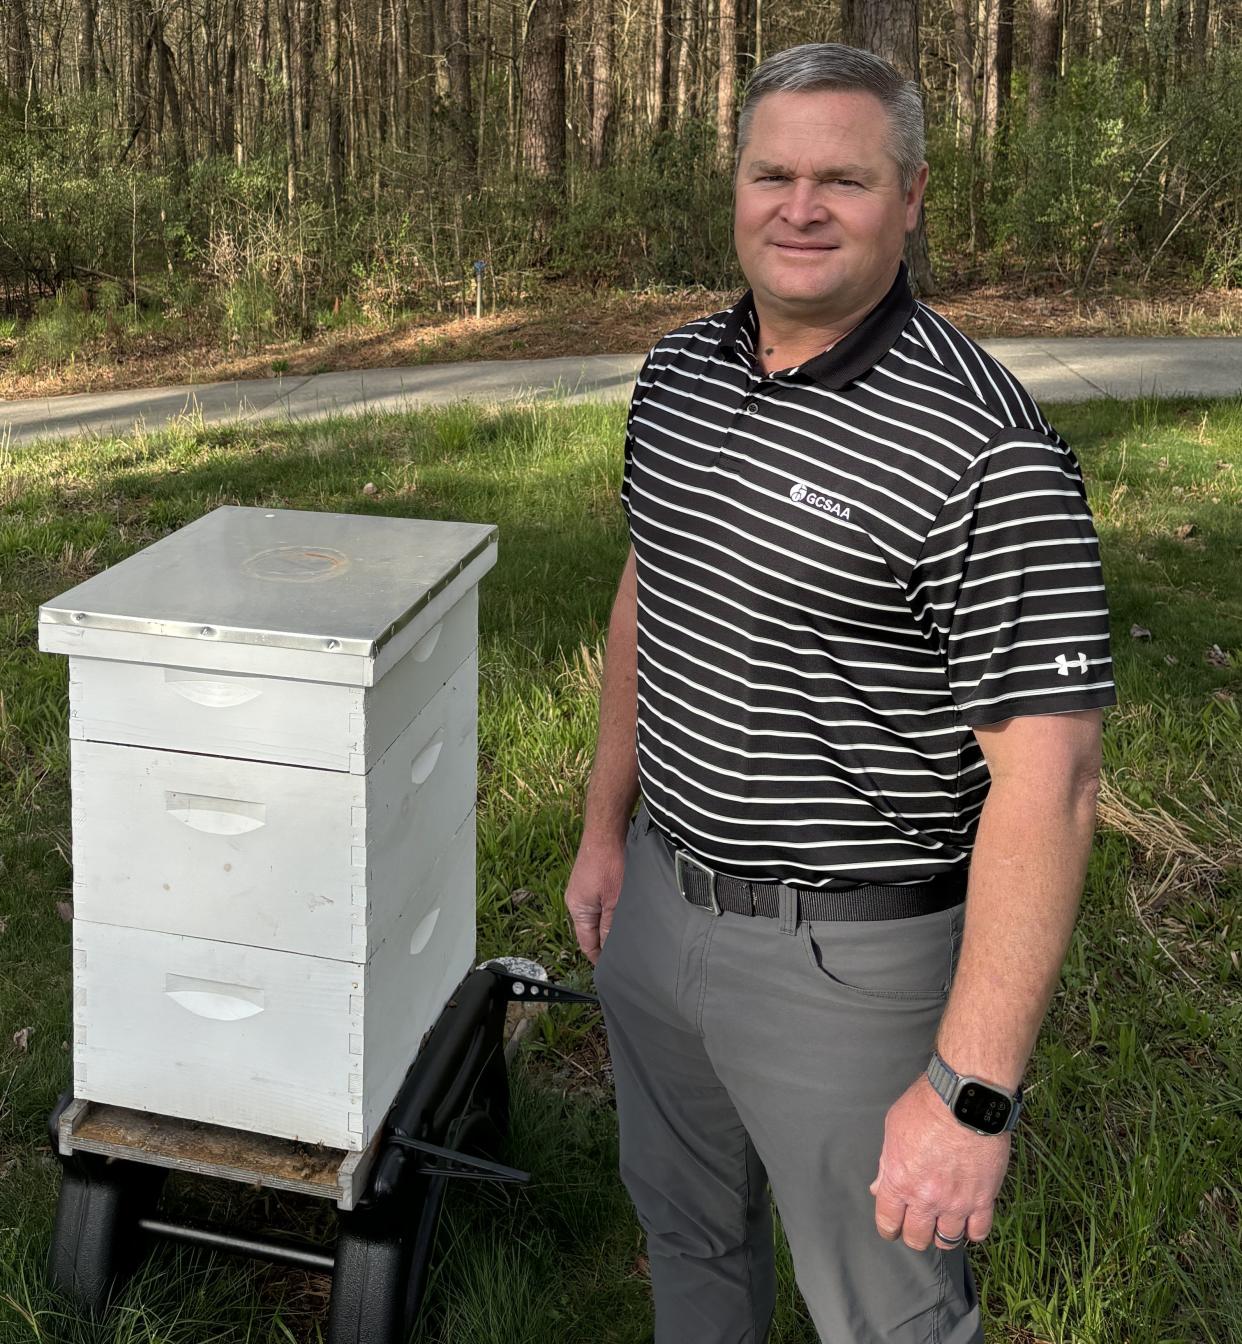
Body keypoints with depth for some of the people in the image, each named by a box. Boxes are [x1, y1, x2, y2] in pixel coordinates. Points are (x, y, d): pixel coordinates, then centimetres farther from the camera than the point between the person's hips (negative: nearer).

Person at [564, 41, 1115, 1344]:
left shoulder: (985, 448, -24)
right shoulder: (678, 372, 0)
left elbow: (1046, 779, -25)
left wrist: (972, 1090, -25)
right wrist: (606, 827, 16)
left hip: (851, 953, -7)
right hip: (663, 900, 7)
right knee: (686, 1226, 28)